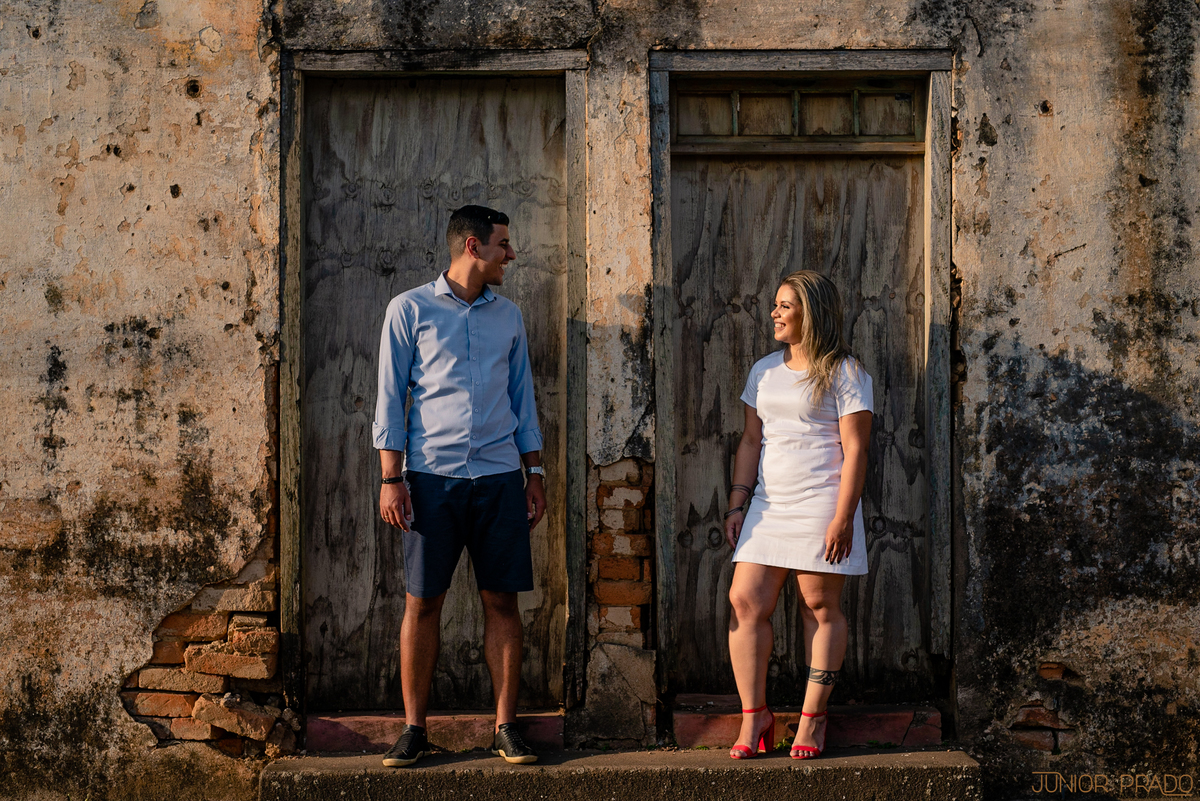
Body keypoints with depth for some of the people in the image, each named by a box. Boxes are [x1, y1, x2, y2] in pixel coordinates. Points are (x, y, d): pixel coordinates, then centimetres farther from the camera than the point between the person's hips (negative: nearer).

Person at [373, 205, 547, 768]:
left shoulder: (508, 316, 14)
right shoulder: (410, 309, 3)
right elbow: (390, 398, 1)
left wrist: (535, 474, 12)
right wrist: (391, 479, -6)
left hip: (500, 477, 3)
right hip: (432, 475, -3)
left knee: (502, 600, 2)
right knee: (422, 601, 0)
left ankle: (505, 727, 9)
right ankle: (413, 728, 9)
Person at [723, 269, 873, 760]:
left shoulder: (844, 373, -3)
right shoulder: (764, 371, 16)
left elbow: (855, 450, -7)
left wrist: (842, 518, -15)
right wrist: (737, 505, 8)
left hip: (820, 506, -6)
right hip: (769, 506, 6)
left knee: (820, 608, -1)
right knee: (745, 602, -4)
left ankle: (813, 718, 7)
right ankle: (754, 716, 4)